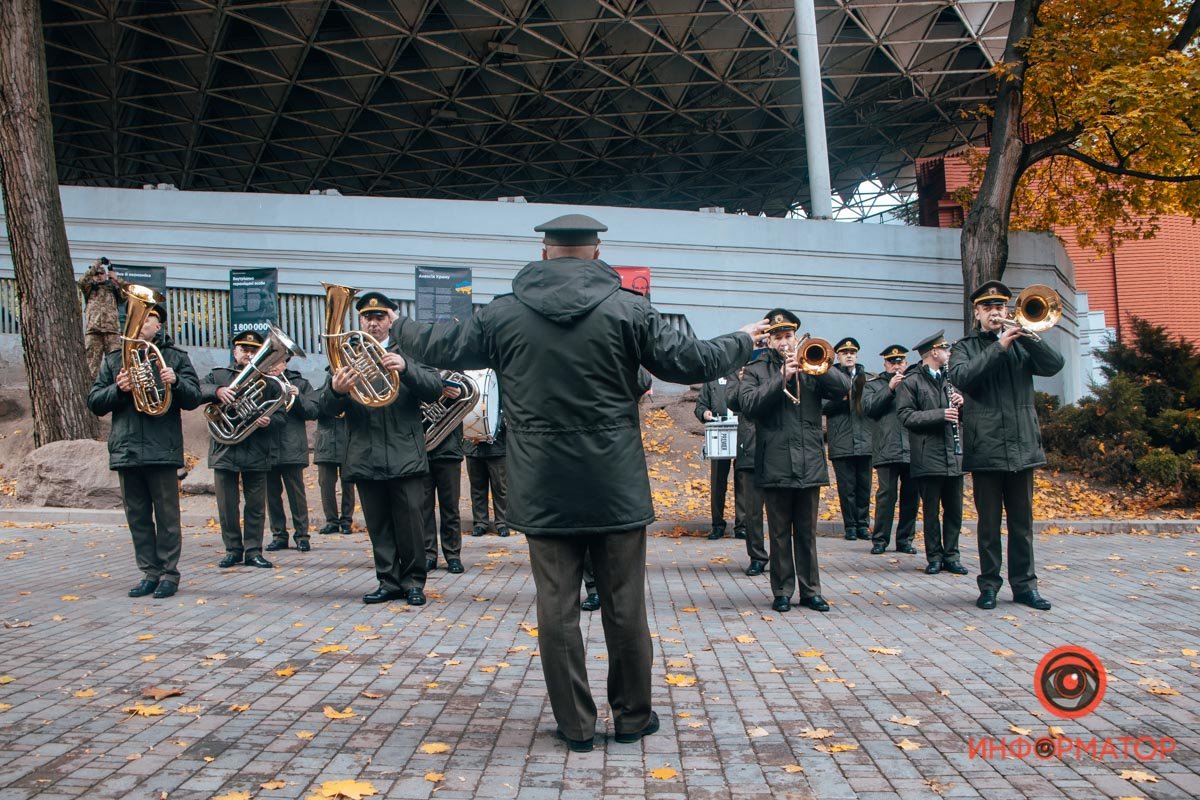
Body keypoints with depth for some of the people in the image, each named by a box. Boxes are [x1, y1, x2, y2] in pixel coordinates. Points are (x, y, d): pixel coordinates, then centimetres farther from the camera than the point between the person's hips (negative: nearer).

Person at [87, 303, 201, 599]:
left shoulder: (175, 357, 8)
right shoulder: (113, 360, 15)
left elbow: (193, 398, 1)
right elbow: (95, 403, 9)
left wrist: (175, 382, -19)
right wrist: (118, 389, -10)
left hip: (162, 450, -3)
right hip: (126, 450, 3)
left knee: (167, 516, -1)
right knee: (137, 517, 8)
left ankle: (169, 573, 6)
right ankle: (149, 572, 15)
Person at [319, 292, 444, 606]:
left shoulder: (407, 354, 6)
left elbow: (435, 389, -8)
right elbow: (329, 409, -1)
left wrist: (405, 368, -26)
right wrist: (336, 390, -26)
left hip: (405, 458, -2)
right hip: (365, 459, 2)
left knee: (410, 523, -1)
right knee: (379, 527, 8)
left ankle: (413, 583, 11)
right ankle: (389, 582, 18)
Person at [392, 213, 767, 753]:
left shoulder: (503, 314, 1)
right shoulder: (628, 309, -5)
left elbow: (442, 347, 12)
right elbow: (689, 362, -3)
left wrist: (398, 328, 33)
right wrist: (744, 341, 17)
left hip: (544, 494, 1)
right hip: (617, 492, -1)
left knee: (557, 608, 8)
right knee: (625, 607, 10)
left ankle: (575, 725, 16)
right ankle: (633, 717, 22)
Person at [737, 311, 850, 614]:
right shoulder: (756, 370, 5)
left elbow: (844, 387, -1)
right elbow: (748, 403, -11)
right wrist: (782, 378, -17)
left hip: (809, 463, 2)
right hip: (775, 465, -2)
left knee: (807, 533, 10)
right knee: (780, 534, 5)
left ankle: (810, 590, 17)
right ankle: (782, 591, 13)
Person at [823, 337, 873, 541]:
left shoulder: (868, 379, 14)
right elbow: (823, 407, -3)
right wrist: (841, 398, -16)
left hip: (865, 442, 3)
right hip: (842, 444, -3)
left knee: (864, 486, 6)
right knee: (847, 487, 1)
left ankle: (863, 524, 16)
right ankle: (851, 526, 10)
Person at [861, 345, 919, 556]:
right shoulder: (873, 384, 12)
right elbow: (868, 408, -5)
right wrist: (890, 388, -10)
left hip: (913, 449, 2)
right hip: (887, 449, -2)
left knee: (911, 495, 6)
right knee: (886, 495, -3)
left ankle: (905, 539, 15)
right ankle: (880, 539, 4)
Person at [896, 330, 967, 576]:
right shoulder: (911, 383, -2)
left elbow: (961, 416, 25)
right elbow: (906, 416, -12)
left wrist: (961, 404, 2)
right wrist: (940, 414, -19)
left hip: (954, 455, 5)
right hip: (928, 457, -5)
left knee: (954, 509, 6)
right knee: (931, 510, 2)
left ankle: (951, 555, 15)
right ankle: (934, 556, 11)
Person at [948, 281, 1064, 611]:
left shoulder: (1020, 344, 14)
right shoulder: (964, 346, 7)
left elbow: (1054, 364, -2)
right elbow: (961, 378, -13)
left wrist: (1026, 335, -13)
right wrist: (999, 346, -18)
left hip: (1022, 445, 3)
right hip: (985, 446, -2)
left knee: (1022, 521, 7)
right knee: (989, 522, 3)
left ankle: (1024, 583, 14)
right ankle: (989, 584, 11)